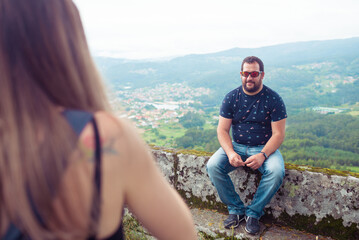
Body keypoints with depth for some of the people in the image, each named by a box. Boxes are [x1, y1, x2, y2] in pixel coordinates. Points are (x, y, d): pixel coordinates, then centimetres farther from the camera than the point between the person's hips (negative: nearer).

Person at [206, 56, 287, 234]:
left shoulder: (273, 99, -6)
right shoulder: (231, 98, 0)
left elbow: (278, 134, -9)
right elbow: (222, 130, -2)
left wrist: (262, 155, -25)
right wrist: (230, 153, -20)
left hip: (264, 148, -2)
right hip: (236, 146, 2)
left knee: (276, 171, -32)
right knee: (212, 166, -23)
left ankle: (253, 213, -9)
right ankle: (236, 209, -5)